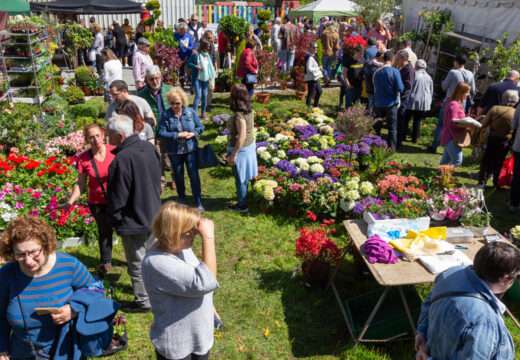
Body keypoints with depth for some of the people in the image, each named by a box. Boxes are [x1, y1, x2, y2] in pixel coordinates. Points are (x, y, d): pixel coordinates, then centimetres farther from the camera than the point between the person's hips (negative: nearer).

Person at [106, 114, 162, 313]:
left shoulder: (122, 159, -27)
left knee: (137, 263, 9)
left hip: (133, 222, -8)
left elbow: (117, 197, -20)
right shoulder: (150, 148, -2)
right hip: (154, 215, 8)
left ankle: (143, 300, 24)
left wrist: (115, 220, -3)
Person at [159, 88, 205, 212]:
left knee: (194, 175, -3)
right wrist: (178, 135, -20)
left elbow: (200, 127, 4)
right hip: (174, 151, 0)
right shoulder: (166, 115, -7)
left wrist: (193, 134, -16)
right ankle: (182, 198, 38)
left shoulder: (191, 112, -2)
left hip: (190, 149, 0)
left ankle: (198, 202, 9)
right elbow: (162, 133, -11)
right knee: (178, 176, 15)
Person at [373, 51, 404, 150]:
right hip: (391, 103, -3)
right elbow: (400, 88, -13)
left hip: (379, 103, 3)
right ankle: (392, 147, 11)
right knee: (392, 126, 8)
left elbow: (375, 86, 6)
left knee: (377, 125, 16)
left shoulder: (377, 71, -3)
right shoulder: (395, 71, -13)